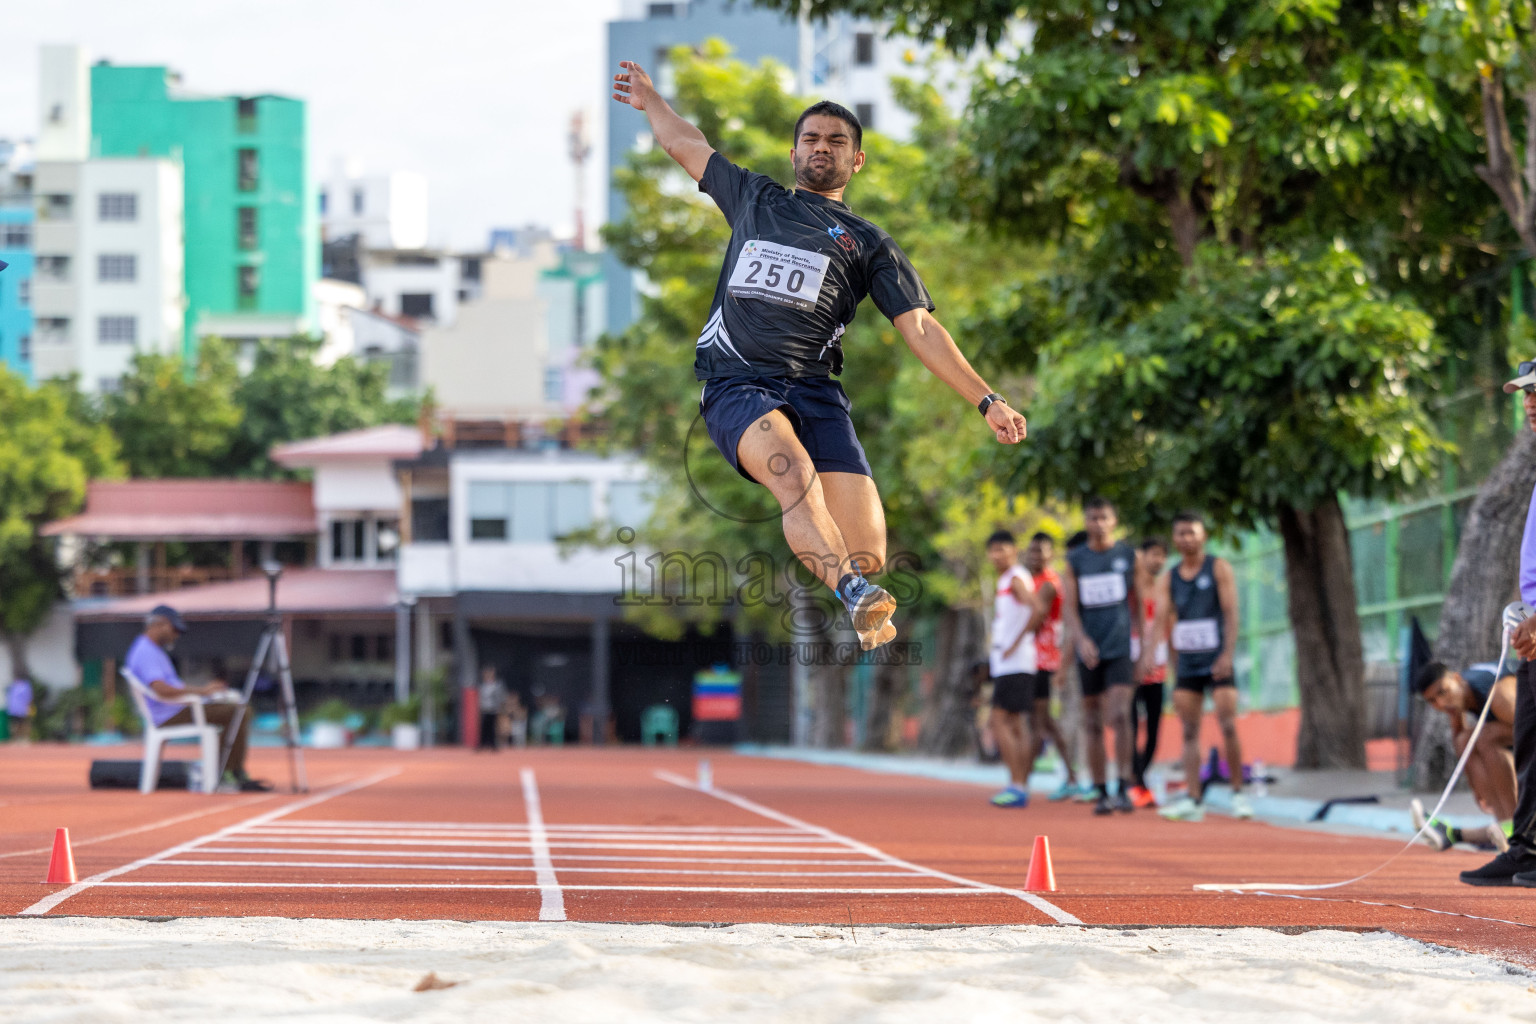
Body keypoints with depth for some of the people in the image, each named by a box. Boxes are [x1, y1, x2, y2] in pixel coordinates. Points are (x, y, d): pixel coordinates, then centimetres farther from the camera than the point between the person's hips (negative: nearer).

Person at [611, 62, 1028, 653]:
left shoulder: (869, 244, 21)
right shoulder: (754, 199, 25)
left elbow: (920, 329, 12)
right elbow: (684, 144, 40)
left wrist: (987, 401, 2)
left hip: (813, 390, 1)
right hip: (735, 384, -1)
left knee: (866, 555, -20)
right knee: (796, 474, -37)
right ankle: (856, 601, -56)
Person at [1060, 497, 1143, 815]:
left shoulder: (1129, 556, 6)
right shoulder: (1075, 560, 7)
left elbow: (1139, 605, 10)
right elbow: (1069, 607, 1)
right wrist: (1080, 639, -17)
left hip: (1121, 648, -2)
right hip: (1088, 651, 2)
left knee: (1119, 716, -16)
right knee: (1092, 723, 4)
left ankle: (1124, 788, -15)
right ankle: (1100, 792, 10)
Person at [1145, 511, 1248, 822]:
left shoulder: (1219, 568, 0)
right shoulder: (1169, 580, 11)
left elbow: (1231, 612, -7)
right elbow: (1162, 619, 3)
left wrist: (1228, 653, -18)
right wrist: (1149, 652, -15)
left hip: (1217, 662, -4)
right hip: (1186, 663, 4)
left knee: (1228, 726, -10)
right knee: (1189, 732, 0)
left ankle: (1238, 793, 1)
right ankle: (1192, 799, -2)